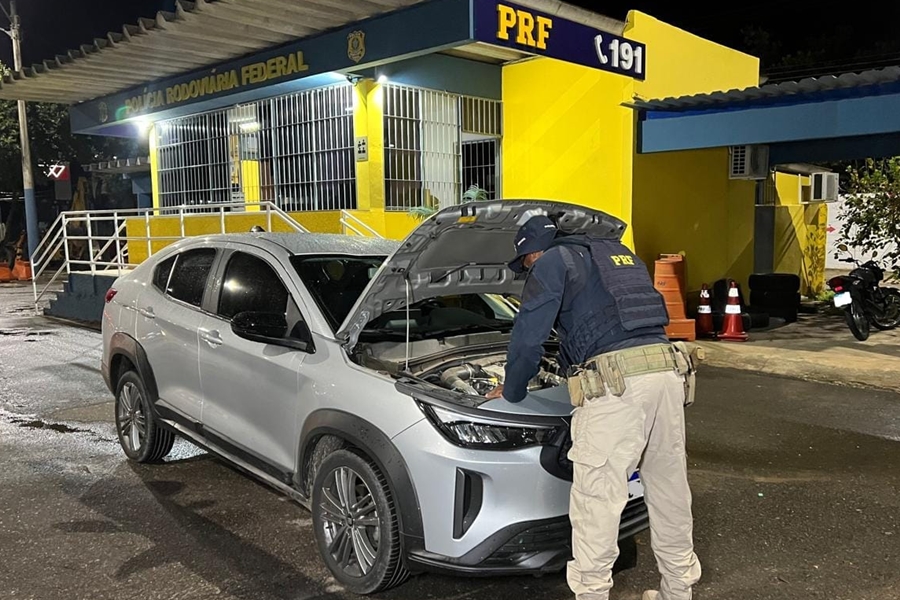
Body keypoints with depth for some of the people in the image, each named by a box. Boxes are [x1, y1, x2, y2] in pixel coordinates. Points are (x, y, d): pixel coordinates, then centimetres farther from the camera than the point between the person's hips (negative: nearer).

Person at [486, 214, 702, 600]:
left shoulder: (554, 263, 7)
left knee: (596, 497, 1)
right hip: (667, 368, 8)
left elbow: (528, 337, 4)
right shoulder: (620, 253, 30)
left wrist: (512, 391, 19)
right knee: (670, 489, 17)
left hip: (616, 378, -8)